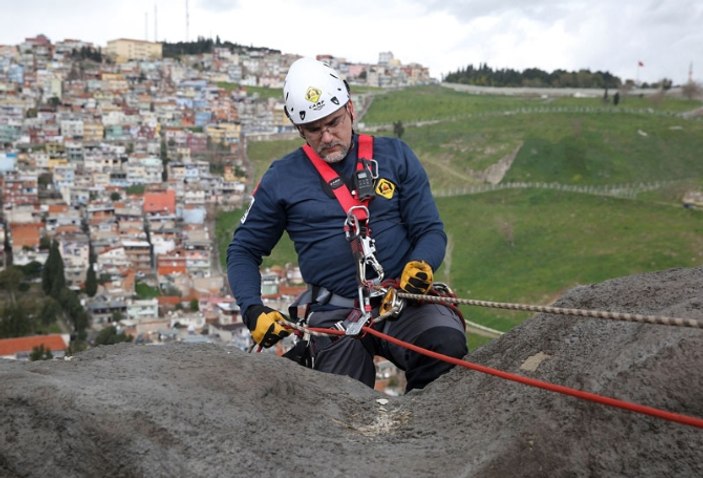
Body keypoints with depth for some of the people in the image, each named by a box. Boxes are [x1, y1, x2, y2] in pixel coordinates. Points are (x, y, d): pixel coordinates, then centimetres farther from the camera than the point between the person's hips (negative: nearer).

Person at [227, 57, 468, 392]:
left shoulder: (394, 156, 10)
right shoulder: (282, 178, 8)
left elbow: (430, 230, 8)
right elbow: (243, 251, 15)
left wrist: (421, 266, -15)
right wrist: (253, 310, -3)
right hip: (335, 314, -1)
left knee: (447, 341, -30)